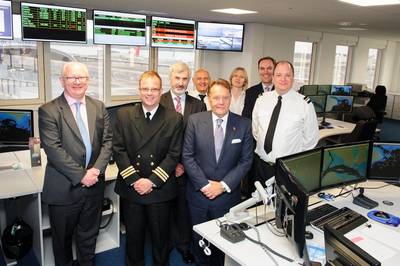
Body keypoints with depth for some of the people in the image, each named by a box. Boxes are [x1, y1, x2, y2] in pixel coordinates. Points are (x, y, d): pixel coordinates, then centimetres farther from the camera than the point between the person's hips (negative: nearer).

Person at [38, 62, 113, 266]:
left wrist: (96, 169, -12)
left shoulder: (99, 107, 5)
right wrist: (81, 175, -17)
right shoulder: (48, 111, -9)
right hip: (64, 188, -3)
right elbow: (53, 149, -15)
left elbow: (107, 141, 2)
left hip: (93, 185, 4)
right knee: (62, 238, 16)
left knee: (89, 236, 19)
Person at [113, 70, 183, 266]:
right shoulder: (124, 115, 2)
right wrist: (134, 179, -12)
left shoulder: (174, 119, -3)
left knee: (160, 235, 14)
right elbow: (118, 149, -3)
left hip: (161, 189, -1)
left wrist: (152, 181, -14)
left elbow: (173, 155, -6)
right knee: (133, 235, 16)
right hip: (130, 188, 1)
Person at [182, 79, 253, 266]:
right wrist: (205, 184, -13)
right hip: (198, 193, 0)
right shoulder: (195, 121, -6)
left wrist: (223, 185, -12)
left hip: (227, 195, 0)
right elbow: (187, 156, -6)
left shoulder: (243, 124, -5)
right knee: (198, 237, 18)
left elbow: (246, 160, -4)